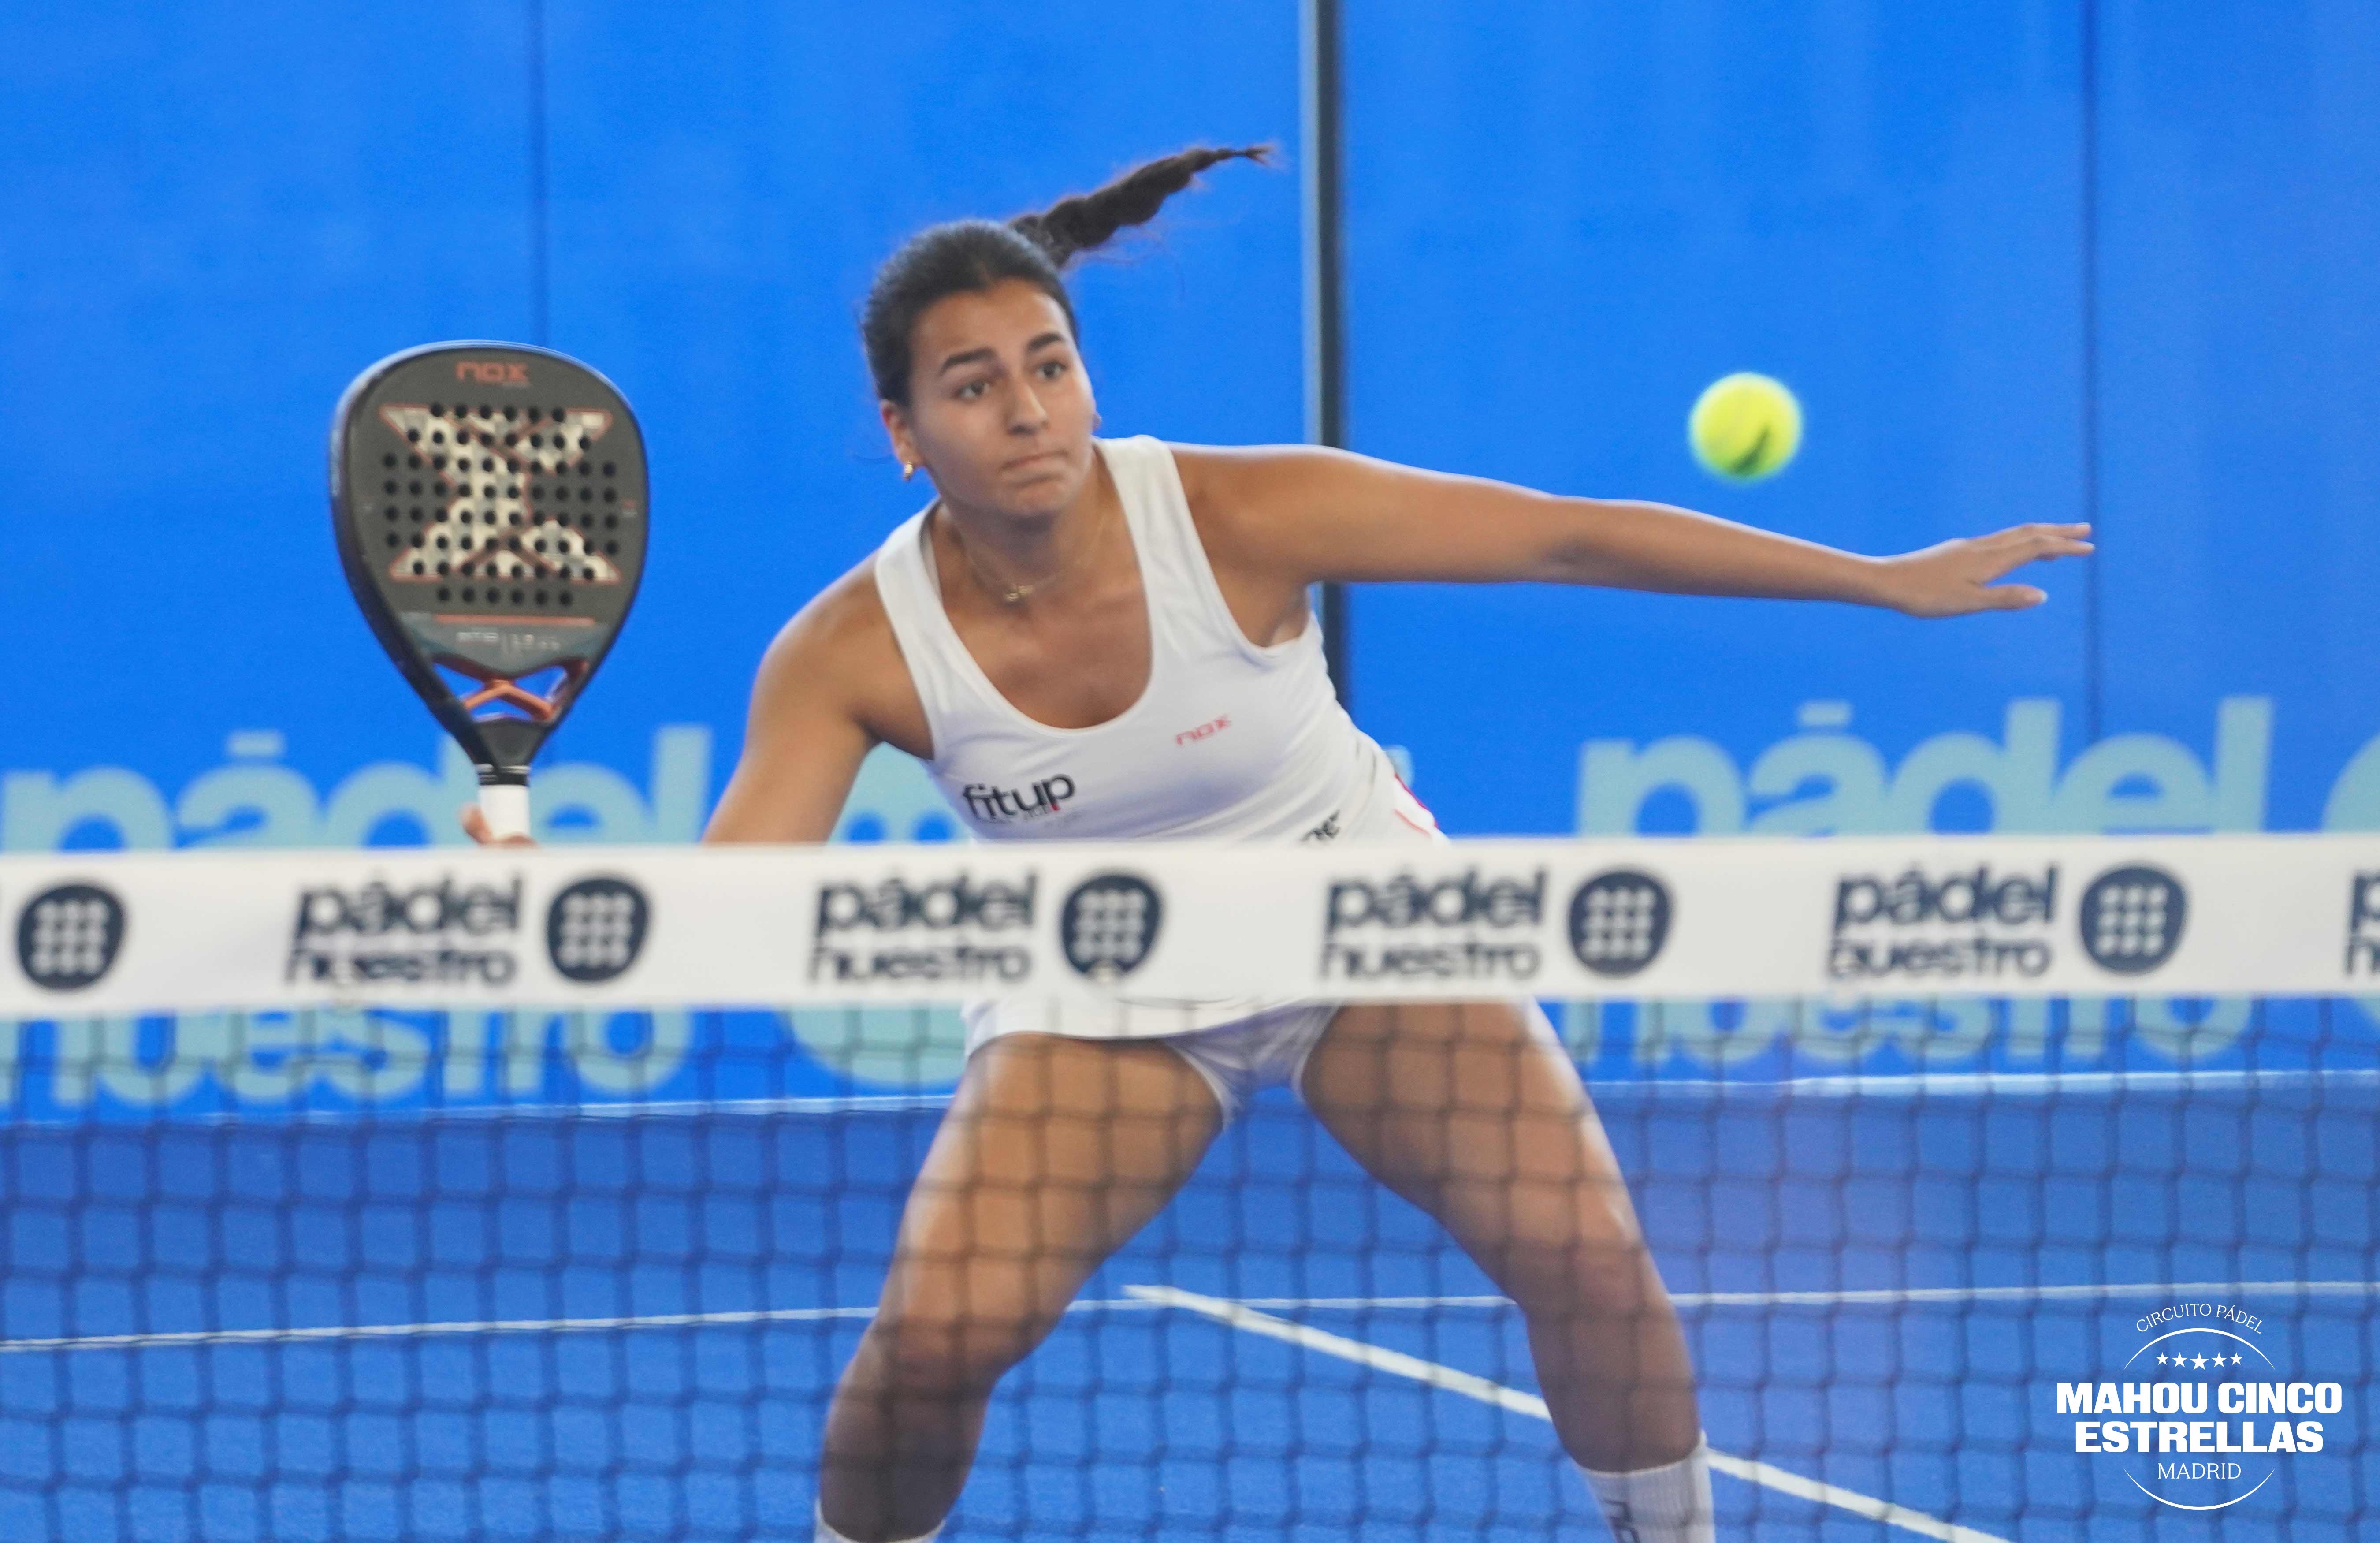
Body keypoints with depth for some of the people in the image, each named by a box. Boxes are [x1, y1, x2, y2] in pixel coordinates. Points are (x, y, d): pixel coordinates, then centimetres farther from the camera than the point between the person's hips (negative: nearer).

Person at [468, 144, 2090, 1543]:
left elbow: (1571, 537, -19)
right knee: (936, 1330, -21)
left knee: (1586, 1254, -17)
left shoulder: (1241, 516, -25)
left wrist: (1885, 579, -16)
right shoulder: (854, 653, -22)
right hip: (1103, 995, 0)